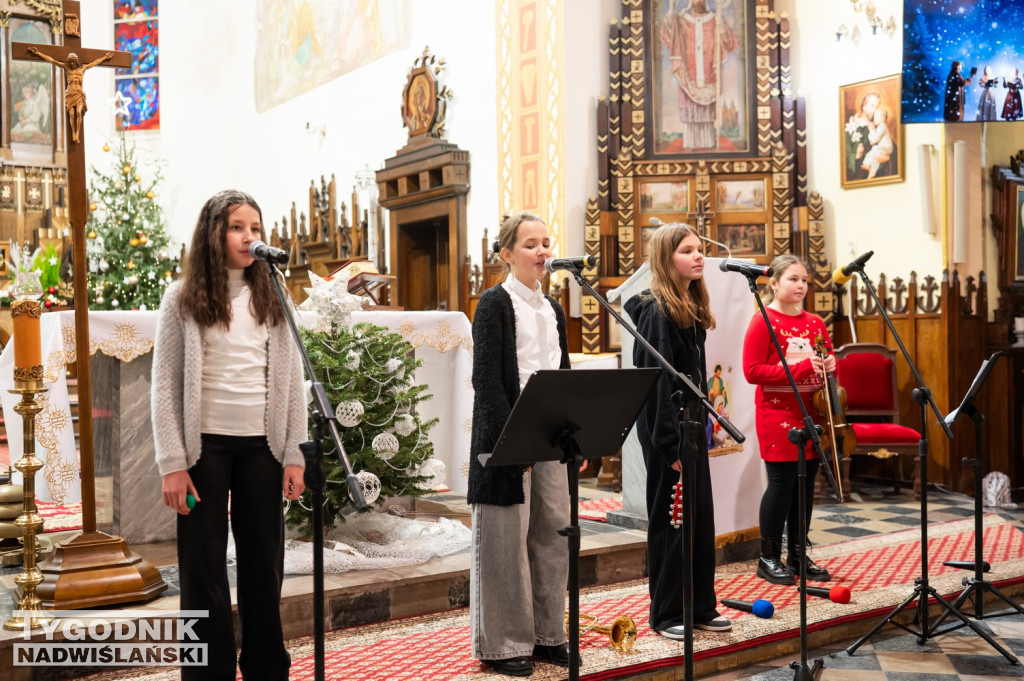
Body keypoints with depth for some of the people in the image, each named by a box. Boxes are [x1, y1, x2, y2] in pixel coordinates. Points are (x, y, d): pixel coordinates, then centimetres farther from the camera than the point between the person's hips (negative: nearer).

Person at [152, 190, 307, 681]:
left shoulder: (272, 299, 8)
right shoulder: (183, 299, 1)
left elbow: (292, 383, 8)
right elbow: (165, 386, -1)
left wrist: (295, 455, 1)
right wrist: (172, 463, -8)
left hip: (262, 446, 2)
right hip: (204, 445, -2)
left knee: (264, 564, 9)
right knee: (204, 568, 4)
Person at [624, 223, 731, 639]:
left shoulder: (693, 308, 13)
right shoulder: (656, 311, -14)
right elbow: (656, 381, -19)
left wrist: (702, 425, 14)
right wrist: (670, 442, -20)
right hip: (666, 430, -8)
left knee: (701, 515, 12)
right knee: (670, 519, 1)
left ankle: (701, 606, 23)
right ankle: (666, 613, 13)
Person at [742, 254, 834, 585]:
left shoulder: (815, 323, 12)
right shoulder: (763, 322, -7)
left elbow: (829, 359, 22)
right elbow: (752, 371, -14)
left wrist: (830, 365, -3)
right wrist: (800, 368, -20)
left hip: (811, 413, 6)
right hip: (778, 413, -6)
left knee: (806, 483, 9)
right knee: (782, 483, -5)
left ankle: (798, 555, 20)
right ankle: (769, 558, 8)